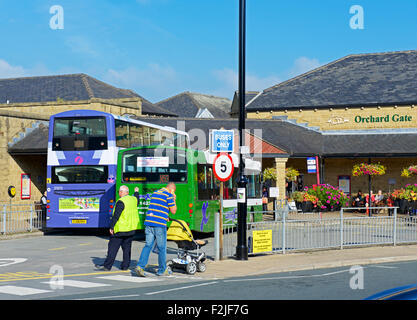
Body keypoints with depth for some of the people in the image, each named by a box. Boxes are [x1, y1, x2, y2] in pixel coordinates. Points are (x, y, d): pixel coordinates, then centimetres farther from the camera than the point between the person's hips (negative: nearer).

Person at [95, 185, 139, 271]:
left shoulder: (121, 202, -16)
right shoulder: (134, 199, 7)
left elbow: (116, 216, -20)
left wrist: (111, 227, -15)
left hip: (120, 229, -7)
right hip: (131, 229, 7)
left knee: (113, 248, -4)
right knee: (127, 248, 13)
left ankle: (107, 266, -5)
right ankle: (125, 265, 14)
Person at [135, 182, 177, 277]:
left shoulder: (155, 193, 17)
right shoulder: (169, 195, -5)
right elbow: (173, 211, -1)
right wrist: (174, 200, 10)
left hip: (149, 223, 6)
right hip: (160, 224, -6)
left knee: (148, 245, 6)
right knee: (161, 248, 5)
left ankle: (140, 266, -8)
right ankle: (162, 270, 14)